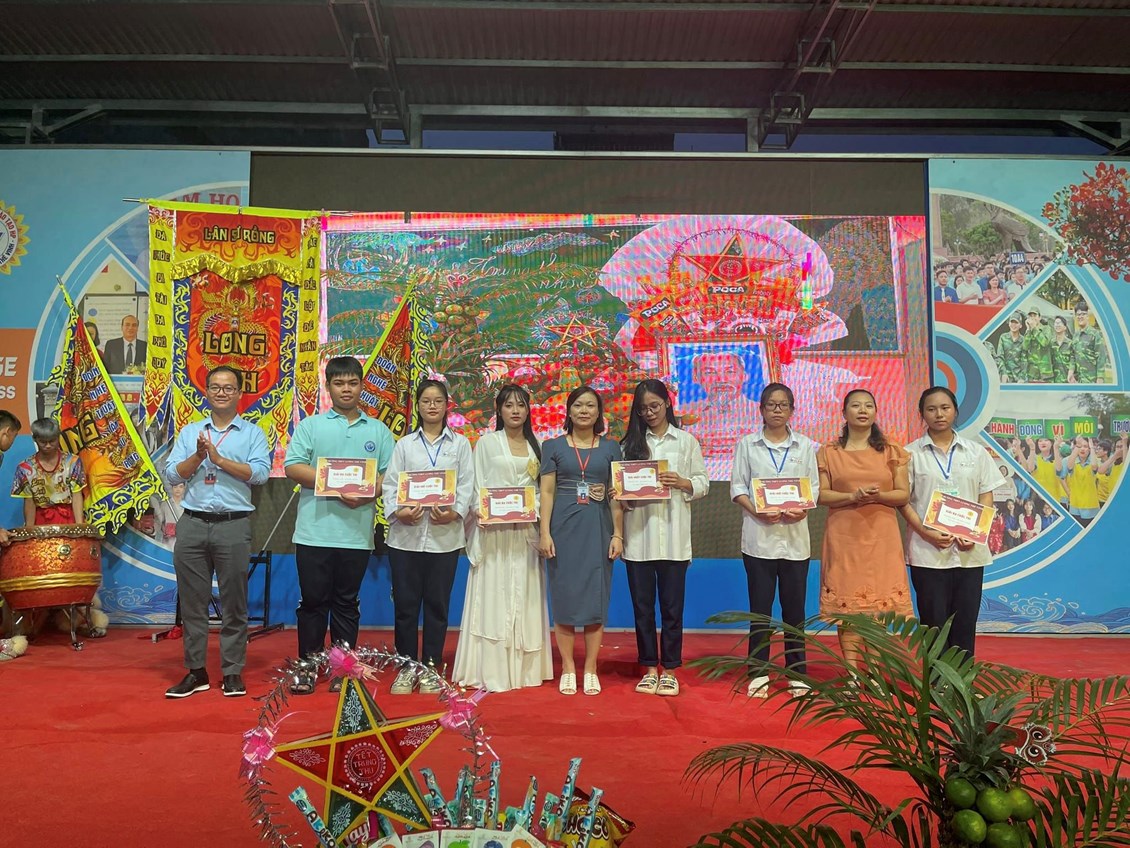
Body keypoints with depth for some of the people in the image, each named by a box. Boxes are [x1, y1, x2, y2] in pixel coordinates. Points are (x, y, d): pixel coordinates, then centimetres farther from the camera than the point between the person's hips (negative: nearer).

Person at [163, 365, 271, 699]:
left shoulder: (253, 434, 5)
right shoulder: (189, 432, 14)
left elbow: (260, 473, -10)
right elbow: (172, 475, 6)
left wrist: (219, 458, -13)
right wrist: (198, 456, -9)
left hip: (234, 525, -3)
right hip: (192, 524, 3)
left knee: (234, 603, 3)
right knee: (192, 601, 7)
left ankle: (232, 672, 13)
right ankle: (196, 671, 18)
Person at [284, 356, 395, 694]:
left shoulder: (378, 431, 11)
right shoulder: (310, 426, 7)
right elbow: (293, 467, -5)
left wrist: (367, 493, -15)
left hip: (357, 535, 1)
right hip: (315, 531, -1)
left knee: (347, 603, 10)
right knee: (313, 600, 5)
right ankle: (307, 666, 18)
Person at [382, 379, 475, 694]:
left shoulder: (460, 444, 10)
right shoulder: (404, 444, 12)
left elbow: (467, 485, 2)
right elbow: (390, 483, 3)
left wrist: (455, 513, -15)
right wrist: (397, 511, -15)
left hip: (445, 535, 0)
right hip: (406, 535, 1)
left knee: (437, 604, 6)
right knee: (405, 604, 4)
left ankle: (430, 668, 18)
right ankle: (406, 667, 17)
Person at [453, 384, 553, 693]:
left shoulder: (536, 446, 14)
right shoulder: (487, 443, 5)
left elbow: (542, 489, 11)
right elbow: (478, 487, 0)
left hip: (526, 531, 3)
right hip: (494, 530, -3)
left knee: (524, 599, 5)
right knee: (494, 598, -3)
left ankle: (523, 667, 12)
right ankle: (491, 669, 0)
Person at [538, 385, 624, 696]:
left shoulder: (611, 448, 9)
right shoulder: (553, 446, 6)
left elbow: (617, 495, 7)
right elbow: (547, 492, 2)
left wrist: (618, 534, 0)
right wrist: (545, 533, -6)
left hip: (598, 528, 1)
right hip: (564, 527, -1)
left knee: (596, 597, 3)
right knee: (564, 596, 2)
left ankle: (590, 669, 13)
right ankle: (568, 669, 13)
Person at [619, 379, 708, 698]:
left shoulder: (686, 441, 7)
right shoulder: (630, 443, 10)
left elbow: (703, 483, 6)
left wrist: (682, 483, -13)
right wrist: (623, 499, -13)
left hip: (673, 534, -1)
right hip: (638, 534, 1)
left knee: (672, 605, 4)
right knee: (642, 605, 7)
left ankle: (669, 670, 16)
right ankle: (649, 668, 20)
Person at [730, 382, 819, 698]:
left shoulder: (805, 445, 9)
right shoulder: (747, 444, 6)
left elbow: (814, 487, 7)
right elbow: (737, 487, 2)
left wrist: (802, 510, -13)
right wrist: (757, 512, -14)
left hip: (795, 535, 1)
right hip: (759, 536, -1)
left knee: (794, 606, 5)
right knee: (760, 606, 2)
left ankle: (797, 673, 16)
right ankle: (759, 674, 11)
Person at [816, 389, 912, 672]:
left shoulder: (890, 452, 9)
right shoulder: (828, 452, 6)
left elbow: (904, 495, 4)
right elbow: (821, 495, 0)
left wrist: (879, 495, -15)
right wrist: (852, 496, -16)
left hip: (881, 536, 1)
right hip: (844, 535, -1)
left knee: (879, 600, 0)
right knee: (845, 599, -3)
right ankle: (851, 671, 5)